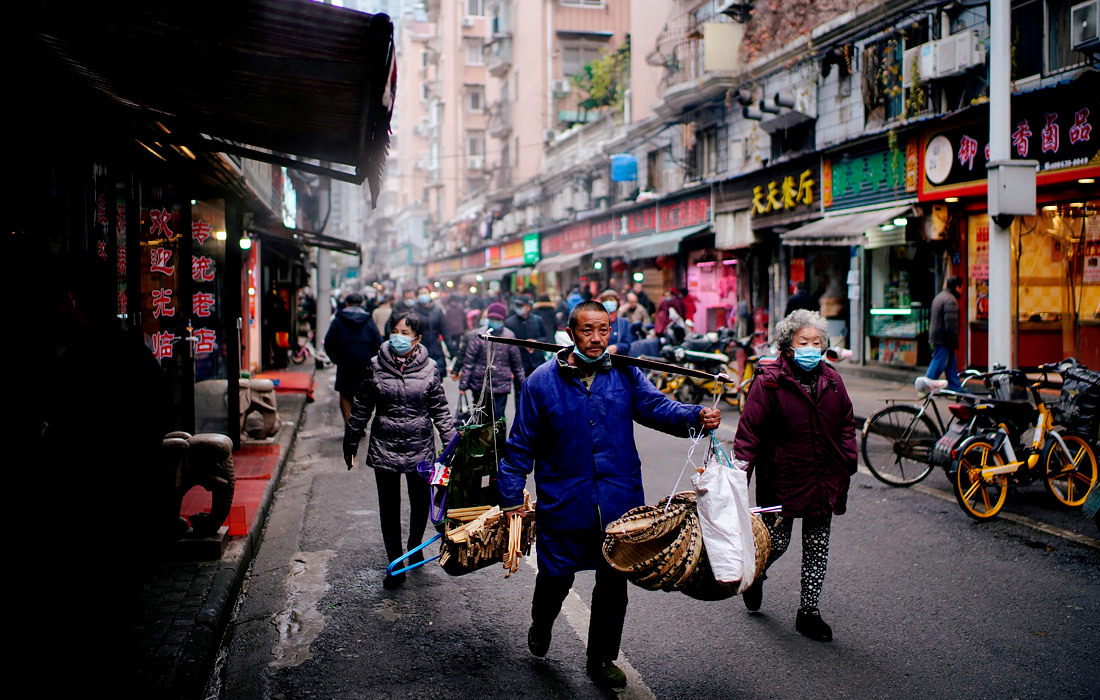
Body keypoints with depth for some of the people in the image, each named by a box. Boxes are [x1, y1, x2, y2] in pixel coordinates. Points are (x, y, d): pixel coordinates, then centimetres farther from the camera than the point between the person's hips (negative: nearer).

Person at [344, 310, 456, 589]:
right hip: (384, 448, 0)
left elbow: (440, 410, 3)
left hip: (420, 448, 0)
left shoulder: (429, 368, -3)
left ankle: (415, 546, 40)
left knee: (420, 503, 12)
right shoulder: (376, 366, -2)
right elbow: (361, 409, 6)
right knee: (389, 507, 4)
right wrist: (350, 444, 10)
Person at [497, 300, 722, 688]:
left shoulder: (625, 375, 0)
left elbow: (657, 406, -13)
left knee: (614, 584, 12)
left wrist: (696, 416, -33)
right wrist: (511, 498, -2)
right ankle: (541, 626, 47)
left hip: (619, 503, 2)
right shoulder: (542, 381, -5)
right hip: (563, 504, -2)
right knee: (555, 578, 12)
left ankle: (601, 659, 33)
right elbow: (521, 446, -1)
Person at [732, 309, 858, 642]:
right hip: (781, 479, -5)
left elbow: (846, 424, 16)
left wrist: (847, 462, 5)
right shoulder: (769, 381, -12)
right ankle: (754, 574, 38)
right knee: (777, 542, 4)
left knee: (818, 547, 10)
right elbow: (749, 431, -13)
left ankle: (808, 612, 23)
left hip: (824, 480, 5)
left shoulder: (832, 381, 4)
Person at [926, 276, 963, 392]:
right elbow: (950, 325, -24)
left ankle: (956, 388, 21)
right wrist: (954, 342, -18)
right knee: (938, 364, -4)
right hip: (943, 339, -10)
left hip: (935, 336, 10)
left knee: (952, 362, 16)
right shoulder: (950, 301, -18)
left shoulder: (938, 297, 15)